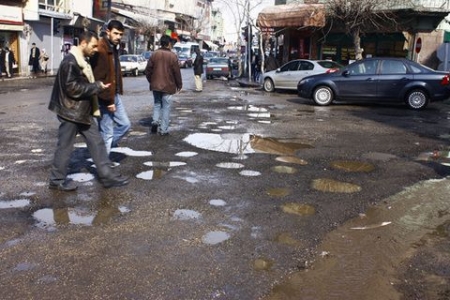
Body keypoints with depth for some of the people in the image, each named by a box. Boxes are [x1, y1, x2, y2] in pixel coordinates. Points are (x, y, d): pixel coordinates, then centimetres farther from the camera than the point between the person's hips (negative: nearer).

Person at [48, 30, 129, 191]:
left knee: (96, 142, 9)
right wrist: (97, 87, -19)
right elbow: (72, 88, -26)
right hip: (71, 111, -10)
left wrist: (97, 86, 3)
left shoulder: (82, 61, 13)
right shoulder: (70, 62, -20)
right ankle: (57, 180, 17)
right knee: (65, 147, 3)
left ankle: (107, 175, 14)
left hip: (83, 111, 10)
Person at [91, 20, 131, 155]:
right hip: (105, 98, -9)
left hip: (114, 95, 9)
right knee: (107, 133, -2)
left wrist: (115, 96, 15)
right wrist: (108, 100, -21)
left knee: (125, 124, 16)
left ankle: (104, 146, 28)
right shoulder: (101, 50, -20)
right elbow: (100, 78, -23)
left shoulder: (113, 47, 11)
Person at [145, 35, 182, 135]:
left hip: (155, 85, 3)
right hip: (168, 86, -3)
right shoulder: (172, 56, -10)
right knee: (166, 107, 4)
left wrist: (151, 81, 17)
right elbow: (177, 72, -8)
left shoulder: (154, 54, 1)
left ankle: (155, 120, -1)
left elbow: (148, 70, 3)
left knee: (157, 104, 20)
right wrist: (179, 85, 4)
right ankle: (163, 129, 3)